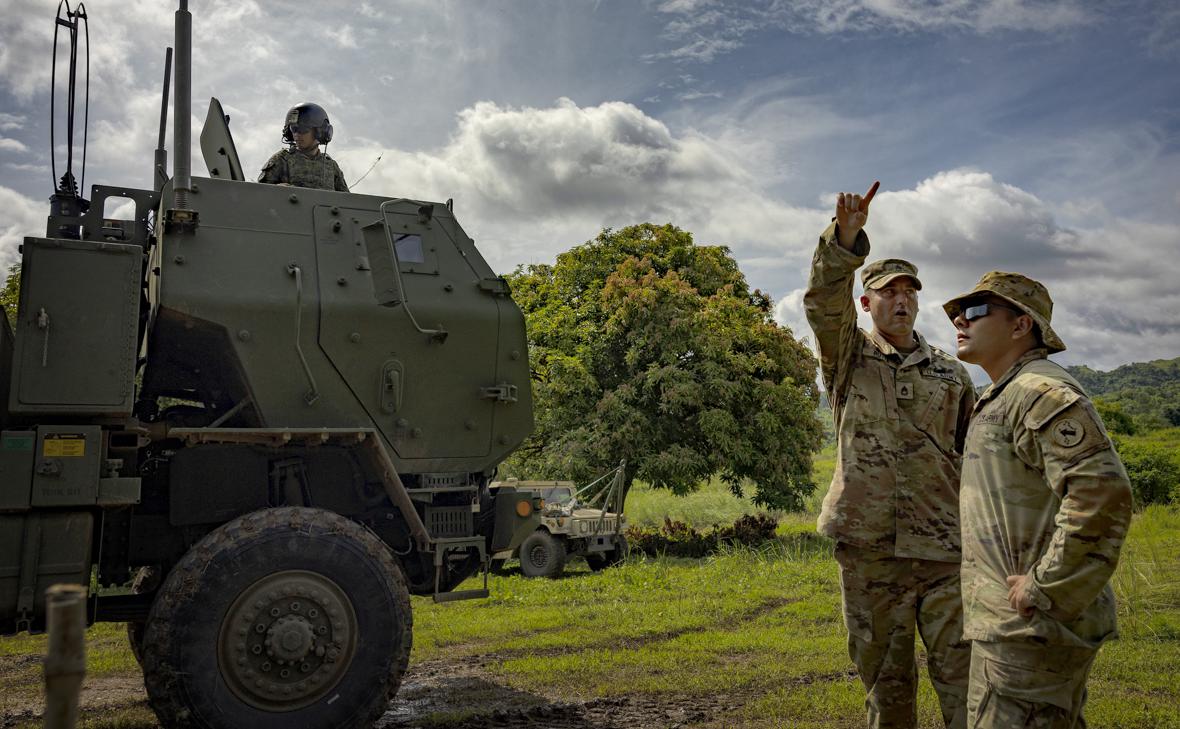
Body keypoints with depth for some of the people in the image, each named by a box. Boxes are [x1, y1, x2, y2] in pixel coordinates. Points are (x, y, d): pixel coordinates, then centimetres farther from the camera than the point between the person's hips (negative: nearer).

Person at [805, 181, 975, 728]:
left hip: (945, 547, 1)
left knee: (964, 678, 0)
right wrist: (845, 238, -28)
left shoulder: (951, 373, 13)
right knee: (885, 682, 11)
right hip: (868, 547, -1)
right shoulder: (848, 357, 7)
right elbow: (823, 304, -13)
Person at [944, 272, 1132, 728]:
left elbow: (1102, 492, -27)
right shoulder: (1001, 399, 18)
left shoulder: (1041, 392, -15)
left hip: (1030, 626, -10)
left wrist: (1044, 587, -22)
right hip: (1020, 623, 10)